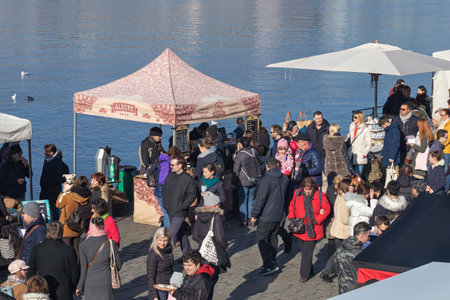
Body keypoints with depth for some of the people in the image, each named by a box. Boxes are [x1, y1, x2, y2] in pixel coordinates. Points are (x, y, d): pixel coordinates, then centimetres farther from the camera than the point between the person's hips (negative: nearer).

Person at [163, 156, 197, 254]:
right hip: (170, 211, 7)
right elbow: (165, 189, 17)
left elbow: (192, 195, -13)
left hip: (179, 213, -7)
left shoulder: (188, 179, -15)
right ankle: (187, 252, 32)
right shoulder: (170, 175, 4)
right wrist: (164, 202, 6)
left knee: (172, 234, -8)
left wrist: (182, 206, -16)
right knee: (181, 232, 19)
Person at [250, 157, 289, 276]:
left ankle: (270, 265, -8)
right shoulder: (284, 178, 5)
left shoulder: (266, 180, -18)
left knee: (262, 239, -1)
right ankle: (272, 262, 27)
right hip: (279, 215, 7)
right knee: (273, 238, 19)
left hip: (266, 216, -7)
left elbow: (260, 198, -19)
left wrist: (254, 214, -12)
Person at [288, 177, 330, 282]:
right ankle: (309, 271, 31)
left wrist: (317, 220, -11)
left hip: (312, 229, -4)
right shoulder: (297, 194, -1)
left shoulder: (319, 196, -10)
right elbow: (292, 206, 13)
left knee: (307, 252, -5)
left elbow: (326, 209, 0)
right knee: (303, 251, 15)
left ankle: (304, 274, 6)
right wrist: (291, 218, -2)